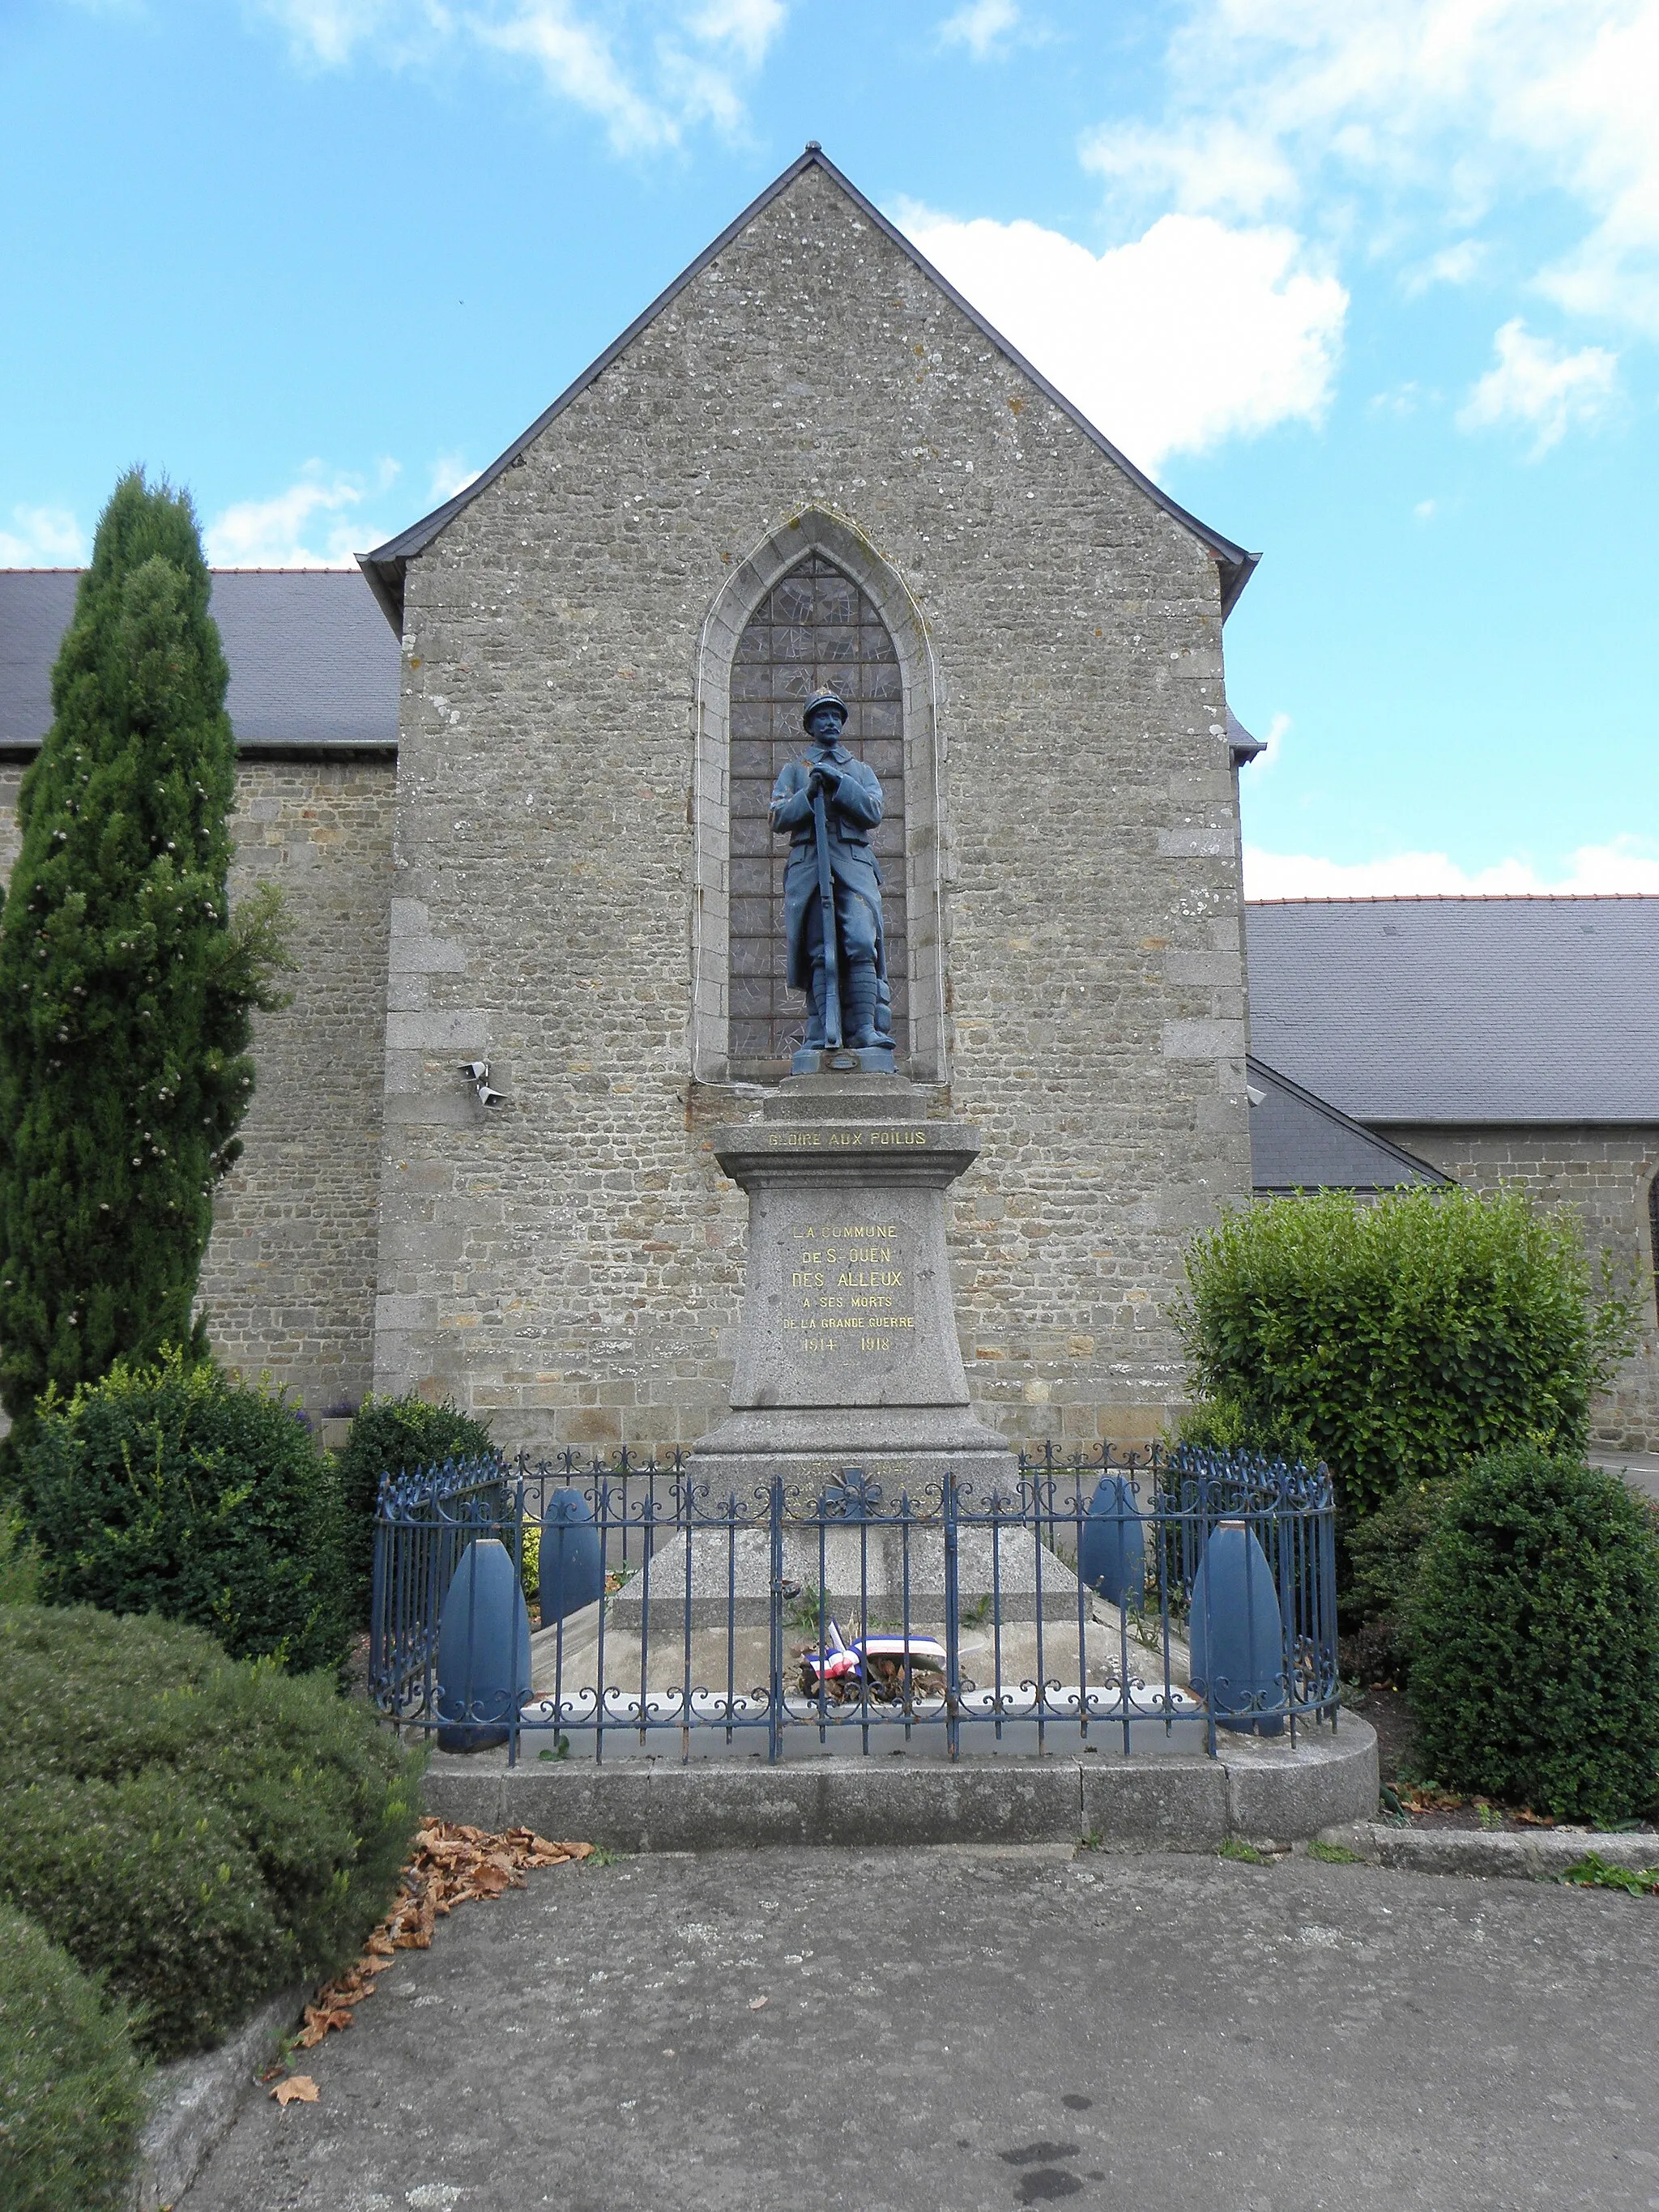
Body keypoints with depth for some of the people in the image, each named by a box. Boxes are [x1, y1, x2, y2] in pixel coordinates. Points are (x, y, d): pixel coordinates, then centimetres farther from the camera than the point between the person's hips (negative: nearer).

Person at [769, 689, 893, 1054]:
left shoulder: (861, 771, 24)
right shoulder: (793, 771, 22)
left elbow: (873, 813, 7)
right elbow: (779, 818, 9)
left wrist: (838, 782, -4)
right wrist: (809, 793, -7)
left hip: (854, 863, 0)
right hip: (809, 864, 0)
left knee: (861, 943, -18)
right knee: (820, 952, -9)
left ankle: (866, 1028, -22)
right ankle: (823, 1034, -11)